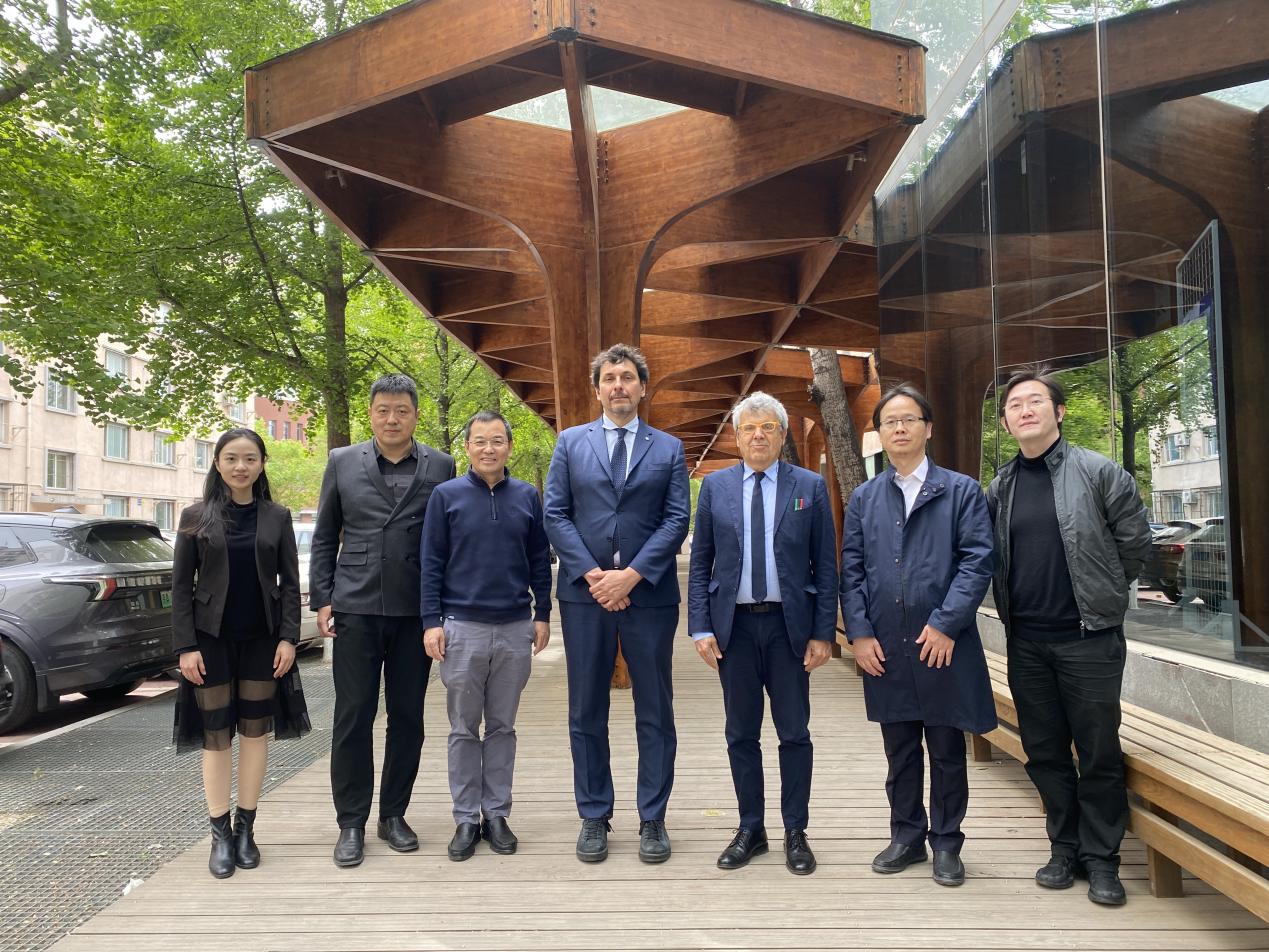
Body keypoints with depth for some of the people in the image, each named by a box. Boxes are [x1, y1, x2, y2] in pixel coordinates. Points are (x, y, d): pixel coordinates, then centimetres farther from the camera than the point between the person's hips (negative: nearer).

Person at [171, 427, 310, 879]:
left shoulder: (277, 517, 2)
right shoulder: (196, 516, 0)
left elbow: (289, 582, 2)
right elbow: (181, 585, -1)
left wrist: (288, 638, -7)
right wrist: (185, 646, -8)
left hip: (262, 640, 1)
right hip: (212, 639, -1)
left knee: (255, 732, 7)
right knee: (216, 736, 4)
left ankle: (246, 829, 19)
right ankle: (220, 834, 15)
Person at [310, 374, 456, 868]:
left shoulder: (440, 466, 4)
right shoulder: (342, 462, 7)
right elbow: (324, 537, 9)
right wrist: (321, 599, 2)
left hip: (416, 612, 0)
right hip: (356, 609, 0)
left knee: (407, 717, 8)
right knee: (352, 717, 3)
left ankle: (394, 814, 23)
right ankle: (351, 823, 14)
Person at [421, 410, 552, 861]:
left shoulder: (527, 497, 5)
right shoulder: (446, 495, 0)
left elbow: (540, 560, 10)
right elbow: (430, 563, 0)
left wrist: (543, 614, 5)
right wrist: (432, 622, -6)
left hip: (515, 629, 2)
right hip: (462, 628, -1)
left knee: (502, 727, 10)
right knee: (464, 730, 7)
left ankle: (497, 813, 21)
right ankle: (466, 818, 17)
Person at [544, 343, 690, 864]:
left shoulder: (668, 448, 7)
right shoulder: (570, 442, 8)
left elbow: (676, 519, -1)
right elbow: (555, 514, 2)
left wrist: (631, 574, -13)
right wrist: (592, 574, -10)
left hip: (649, 594, 0)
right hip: (584, 594, 1)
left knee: (655, 713, 6)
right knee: (586, 713, 8)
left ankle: (653, 820, 19)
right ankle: (594, 818, 21)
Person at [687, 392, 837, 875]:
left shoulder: (810, 486, 1)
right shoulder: (715, 486, 5)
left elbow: (825, 565, 1)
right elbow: (700, 563, 5)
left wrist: (824, 632, -5)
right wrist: (701, 627, -2)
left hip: (790, 624, -1)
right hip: (734, 624, 1)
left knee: (794, 733, 6)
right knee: (741, 734, 10)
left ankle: (795, 832, 21)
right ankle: (750, 829, 24)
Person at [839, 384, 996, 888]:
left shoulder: (962, 491, 0)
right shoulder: (864, 498, 9)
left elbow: (978, 561, -7)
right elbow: (851, 570, 6)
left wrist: (945, 624, -14)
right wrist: (859, 633, -3)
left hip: (943, 645, -2)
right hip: (884, 647, 3)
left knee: (947, 750, 10)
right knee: (899, 751, 14)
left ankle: (946, 843, 24)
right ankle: (907, 837, 29)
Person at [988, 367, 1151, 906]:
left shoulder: (1098, 473, -6)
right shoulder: (999, 488, 5)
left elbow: (1136, 542, -1)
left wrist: (1101, 594, 6)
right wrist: (1019, 602, 8)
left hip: (1088, 637, -3)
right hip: (1025, 641, 4)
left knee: (1099, 754, 5)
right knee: (1044, 752, 12)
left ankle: (1101, 859, 20)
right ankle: (1065, 849, 27)